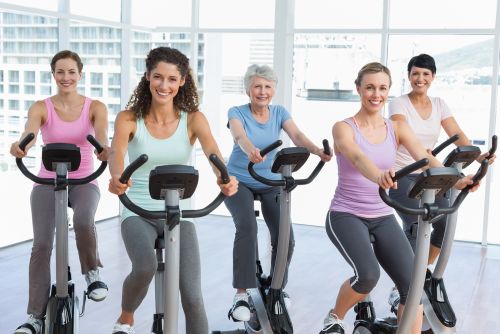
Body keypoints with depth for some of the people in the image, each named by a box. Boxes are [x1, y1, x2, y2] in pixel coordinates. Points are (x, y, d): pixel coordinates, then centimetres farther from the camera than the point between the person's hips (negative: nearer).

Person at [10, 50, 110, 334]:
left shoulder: (95, 107, -1)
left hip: (84, 181, -1)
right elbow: (29, 132, -22)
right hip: (47, 182, 1)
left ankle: (92, 273, -2)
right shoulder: (41, 107, -1)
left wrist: (104, 149, -46)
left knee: (84, 222, -33)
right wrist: (21, 146, -47)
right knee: (42, 244, -14)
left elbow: (101, 136, -21)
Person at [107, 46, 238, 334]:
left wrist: (225, 177, -44)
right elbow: (117, 152, -24)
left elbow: (212, 151, -21)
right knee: (146, 267, -29)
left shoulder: (193, 119, -3)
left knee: (192, 297, -8)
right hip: (139, 212, -1)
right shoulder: (129, 118, -5)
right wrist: (117, 177, -48)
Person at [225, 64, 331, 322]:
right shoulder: (237, 112, -11)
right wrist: (251, 151, -57)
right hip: (239, 182, -3)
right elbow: (239, 136, -33)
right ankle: (241, 294, -22)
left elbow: (297, 136, -19)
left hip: (271, 183, 3)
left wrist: (318, 151, -40)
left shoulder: (279, 112, -1)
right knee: (247, 225, -30)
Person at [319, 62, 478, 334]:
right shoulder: (343, 128, -8)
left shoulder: (397, 128, 4)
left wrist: (454, 180, -33)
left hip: (383, 217, 4)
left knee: (412, 284, -11)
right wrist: (378, 176, -53)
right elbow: (358, 158, -31)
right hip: (346, 215, -4)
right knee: (368, 274, -27)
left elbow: (425, 158, -13)